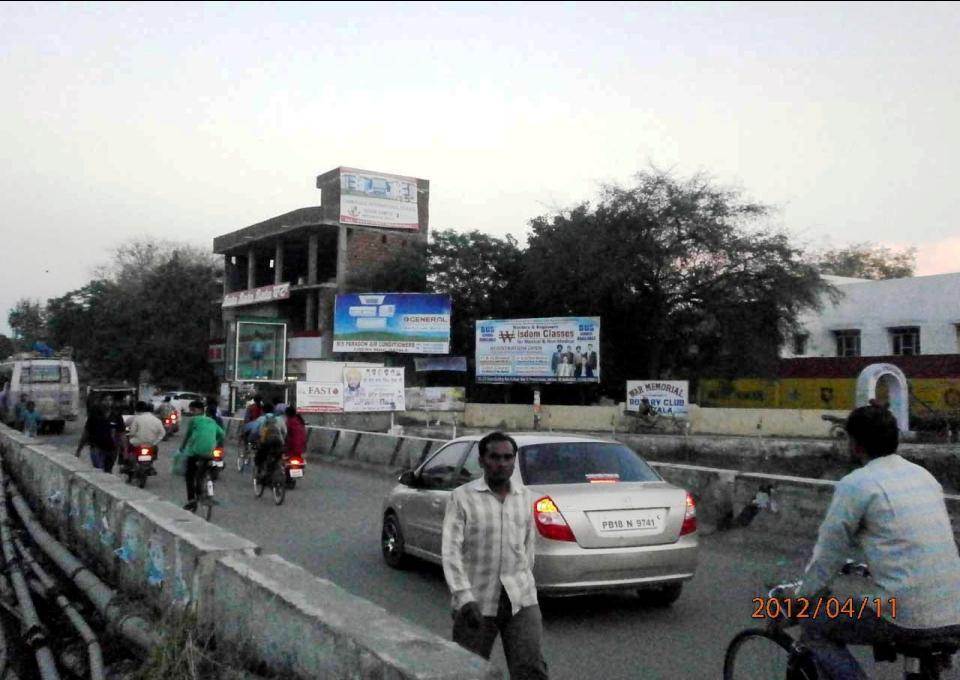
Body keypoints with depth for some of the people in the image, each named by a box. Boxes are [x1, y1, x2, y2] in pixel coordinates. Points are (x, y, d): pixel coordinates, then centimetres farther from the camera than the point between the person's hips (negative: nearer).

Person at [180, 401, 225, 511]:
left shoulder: (194, 420, 4)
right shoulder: (212, 421, 18)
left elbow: (187, 435, 8)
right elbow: (222, 434, 18)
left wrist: (182, 447, 23)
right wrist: (218, 446, 29)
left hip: (196, 451, -5)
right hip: (210, 453, 5)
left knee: (189, 475, 5)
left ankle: (191, 500, -4)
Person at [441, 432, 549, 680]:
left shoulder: (524, 497, 7)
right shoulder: (462, 497, -6)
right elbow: (451, 551, -11)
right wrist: (464, 598, -19)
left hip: (521, 599, 2)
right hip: (476, 601, -2)